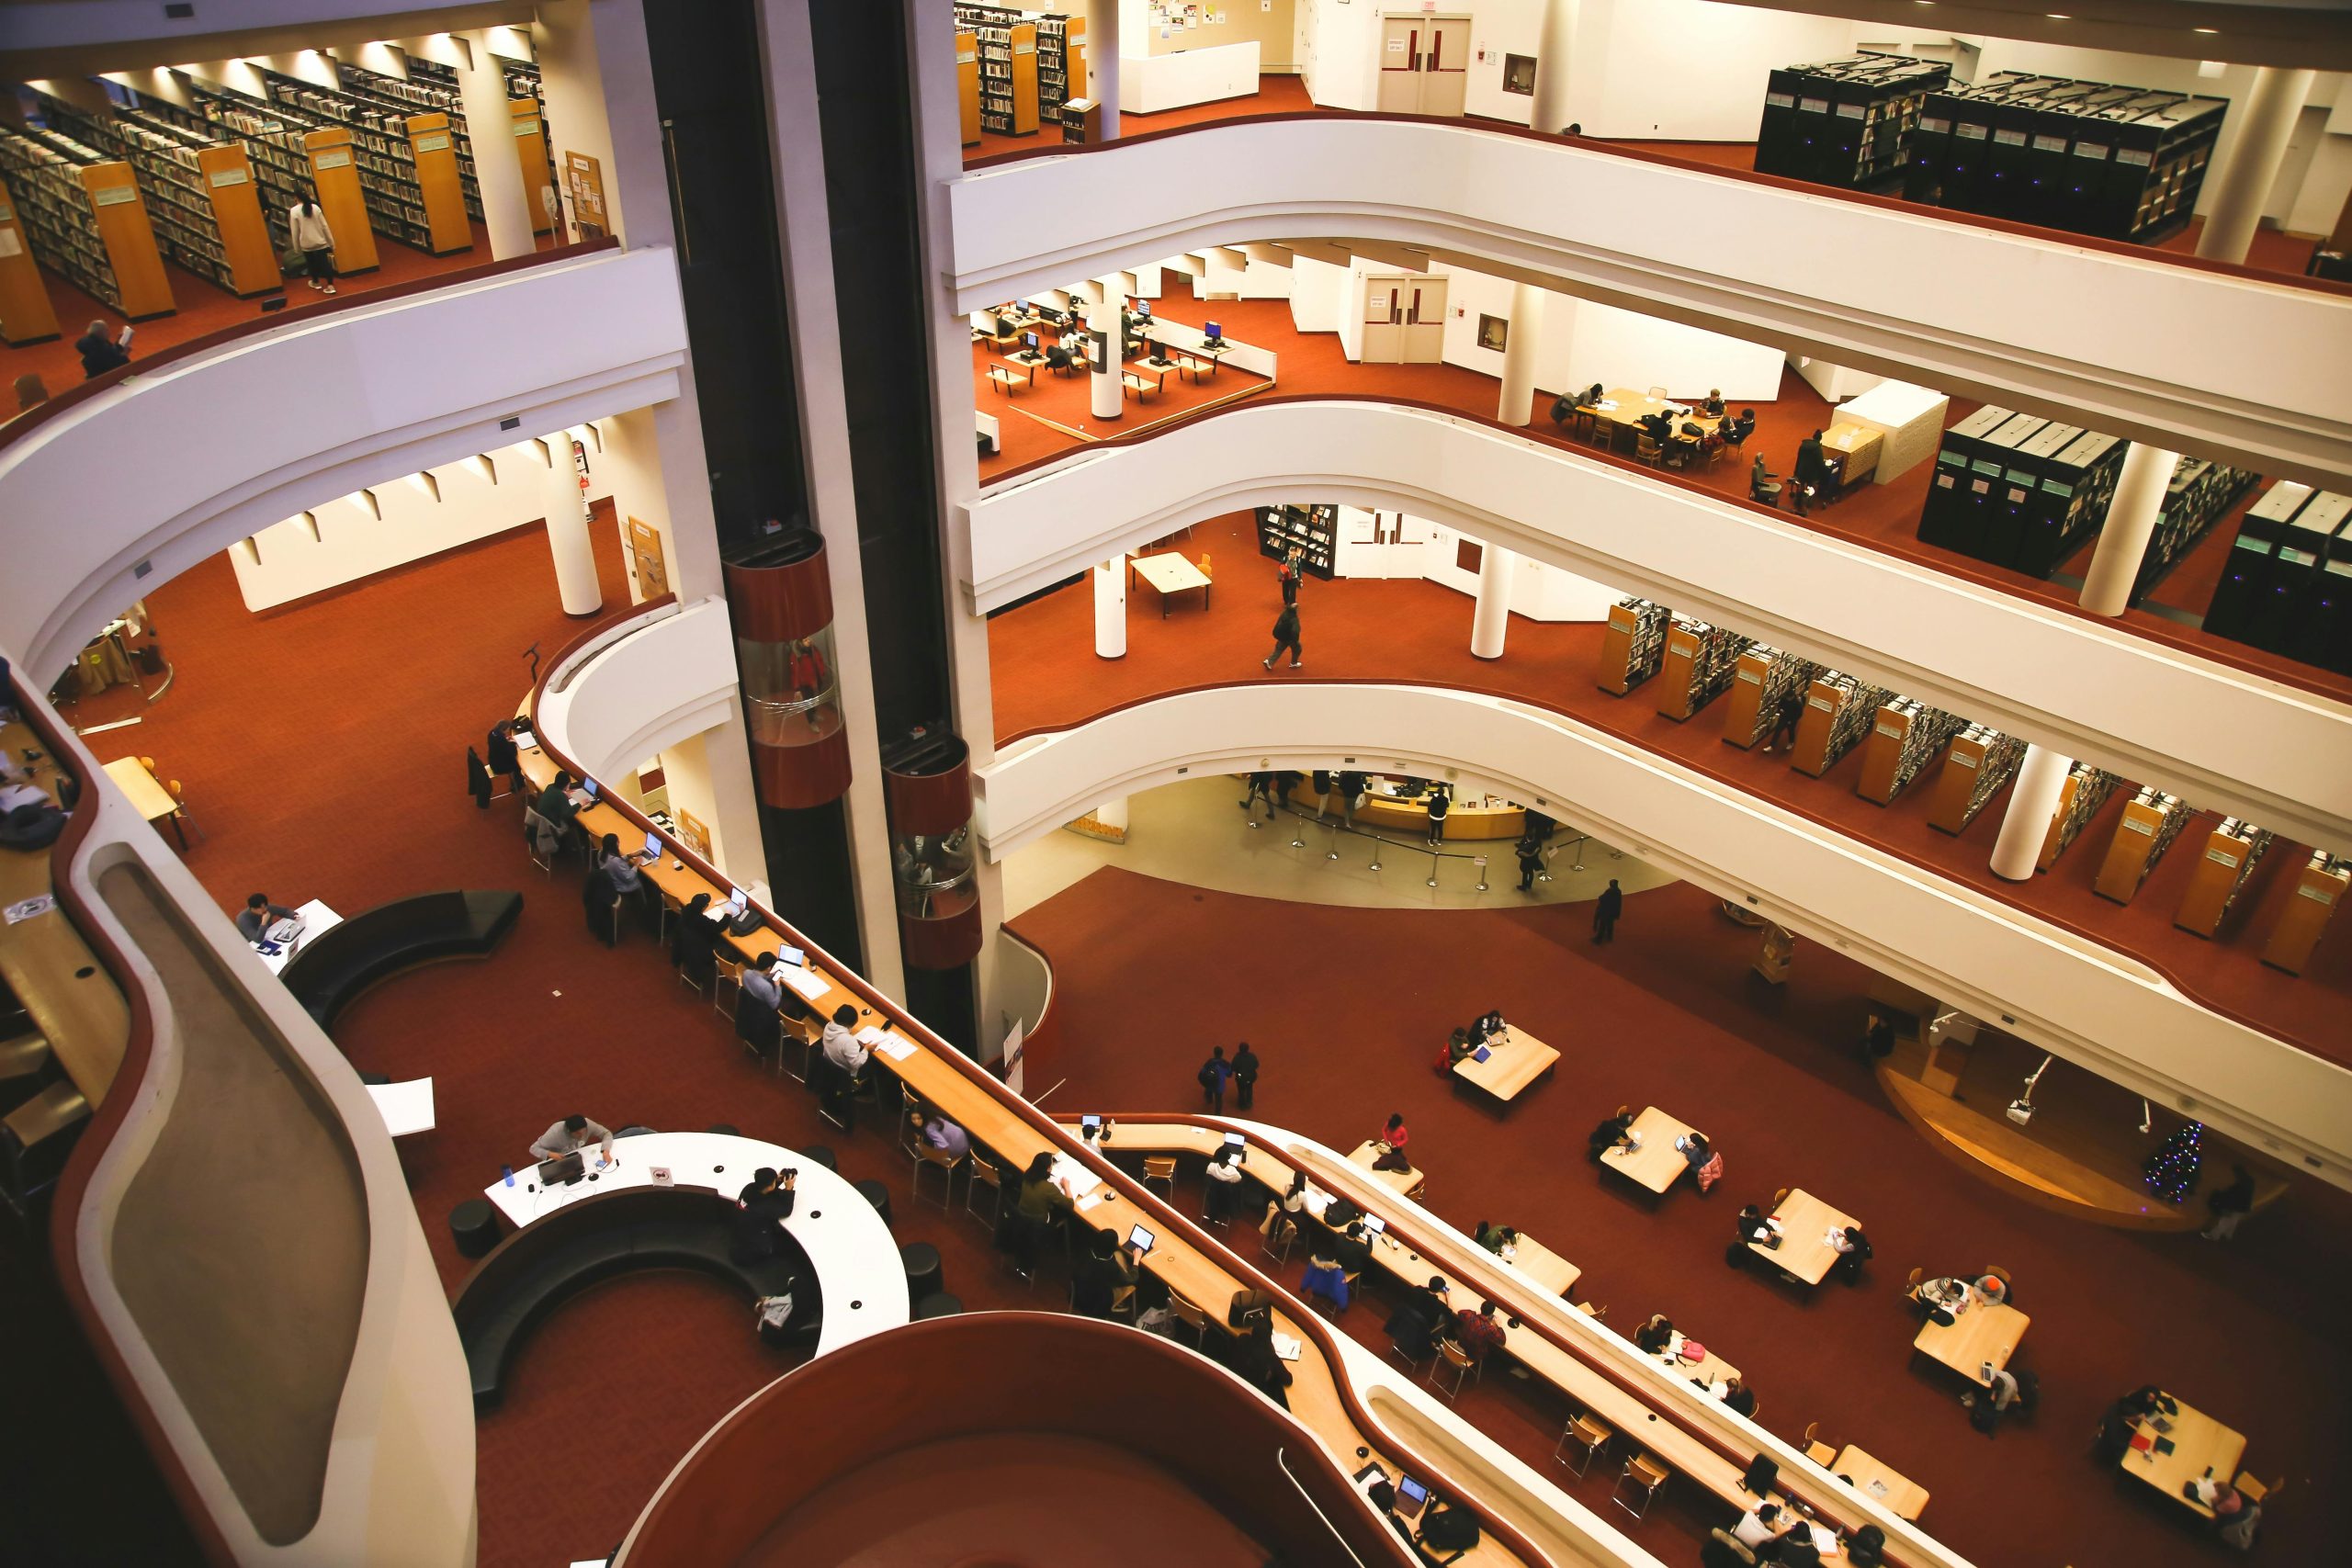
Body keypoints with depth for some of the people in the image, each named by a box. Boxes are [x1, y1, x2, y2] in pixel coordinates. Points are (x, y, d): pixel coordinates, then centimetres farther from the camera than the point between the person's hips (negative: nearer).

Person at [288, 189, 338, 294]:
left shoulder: (294, 211, -8)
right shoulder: (315, 207, -3)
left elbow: (294, 231, -5)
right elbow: (324, 226, -2)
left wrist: (297, 248, 5)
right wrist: (331, 242, 5)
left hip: (306, 244, -1)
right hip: (320, 242, 1)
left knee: (311, 263, 19)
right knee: (325, 263, 1)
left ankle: (316, 282, 37)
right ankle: (330, 285, -9)